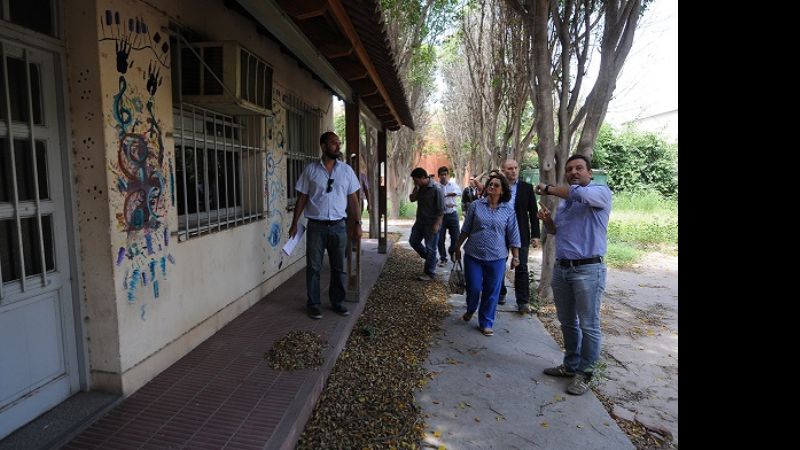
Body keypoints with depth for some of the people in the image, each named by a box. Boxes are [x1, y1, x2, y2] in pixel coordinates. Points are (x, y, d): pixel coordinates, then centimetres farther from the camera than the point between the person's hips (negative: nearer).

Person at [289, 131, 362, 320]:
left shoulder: (346, 170, 4)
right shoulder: (310, 170, 0)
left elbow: (352, 199, 7)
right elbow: (302, 198, 3)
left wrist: (357, 223, 3)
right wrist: (294, 223, 1)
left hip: (338, 226, 2)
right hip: (316, 226, -2)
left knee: (338, 268, 9)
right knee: (313, 267, 5)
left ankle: (337, 302, 24)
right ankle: (313, 304, 18)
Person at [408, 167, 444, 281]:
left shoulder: (436, 188, -19)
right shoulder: (420, 187, 4)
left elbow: (441, 209, -18)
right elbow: (412, 199, 7)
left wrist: (436, 224, -21)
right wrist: (416, 189, -9)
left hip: (431, 224, -8)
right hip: (420, 221, 8)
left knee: (430, 248, 0)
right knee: (413, 241, 15)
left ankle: (430, 274, 11)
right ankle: (429, 258, 33)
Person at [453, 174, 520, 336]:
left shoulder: (508, 210, 0)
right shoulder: (476, 205, 0)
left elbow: (513, 236, 4)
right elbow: (466, 229, 8)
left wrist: (516, 257, 2)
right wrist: (458, 247, 12)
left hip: (496, 258, 0)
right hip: (473, 255, 0)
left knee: (492, 292, 6)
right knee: (473, 288, 5)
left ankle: (486, 323, 23)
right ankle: (470, 310, 37)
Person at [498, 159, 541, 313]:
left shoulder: (527, 187, 1)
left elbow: (533, 212, 1)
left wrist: (535, 235, -3)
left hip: (520, 234, -1)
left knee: (521, 268, -2)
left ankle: (523, 301, 1)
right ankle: (500, 294, 29)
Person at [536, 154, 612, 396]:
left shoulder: (601, 192, -5)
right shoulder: (564, 201, 16)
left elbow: (579, 193, -28)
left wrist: (547, 189, -12)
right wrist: (547, 219, 2)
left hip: (588, 270, -7)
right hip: (561, 268, 7)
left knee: (588, 325, 2)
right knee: (567, 322, 16)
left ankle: (584, 373, 15)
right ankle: (571, 365, 30)